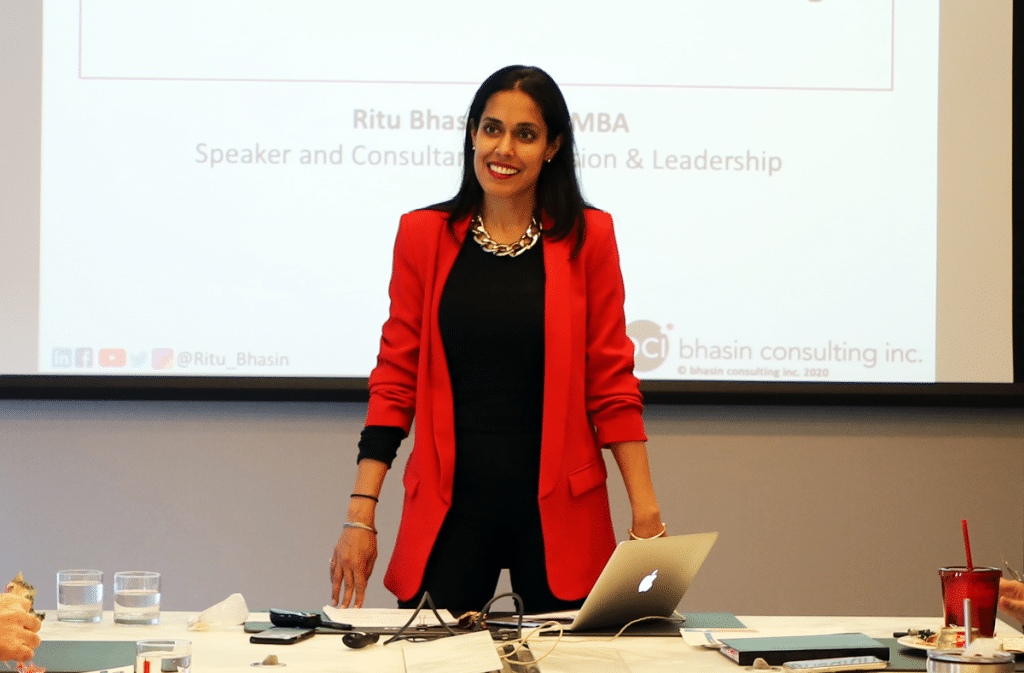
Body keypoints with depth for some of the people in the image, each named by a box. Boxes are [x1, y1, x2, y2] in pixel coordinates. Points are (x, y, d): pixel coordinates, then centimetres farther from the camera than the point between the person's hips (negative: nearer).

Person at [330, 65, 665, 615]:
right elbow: (395, 379, 4)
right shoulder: (423, 235, 4)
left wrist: (645, 512, -5)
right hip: (450, 506, 0)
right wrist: (360, 514, -2)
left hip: (557, 510, 0)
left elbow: (611, 384, 3)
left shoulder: (586, 238, 2)